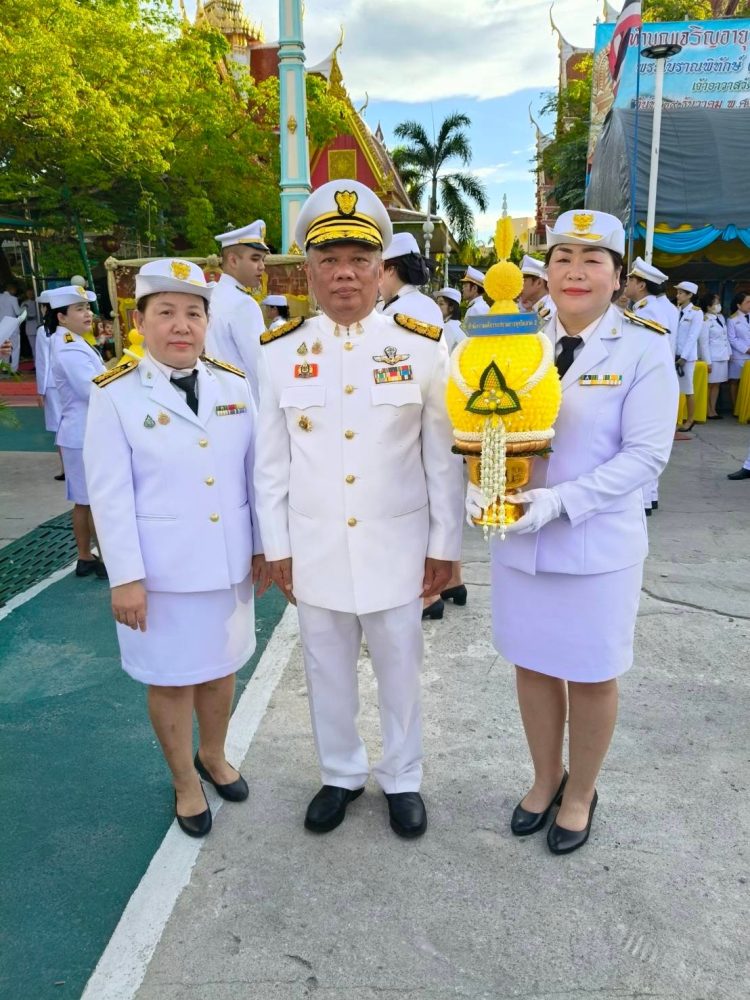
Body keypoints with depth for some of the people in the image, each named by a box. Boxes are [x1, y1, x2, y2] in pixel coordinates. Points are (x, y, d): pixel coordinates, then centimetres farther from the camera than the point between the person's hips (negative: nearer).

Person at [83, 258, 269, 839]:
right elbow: (109, 494, -11)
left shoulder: (235, 385, 1)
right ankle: (185, 782, 36)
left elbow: (256, 472, 5)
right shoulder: (115, 394, -10)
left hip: (228, 562, 4)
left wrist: (263, 546, 5)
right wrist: (125, 576, -13)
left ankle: (213, 756, 45)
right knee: (171, 679, 13)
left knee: (221, 667, 19)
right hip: (161, 568, -3)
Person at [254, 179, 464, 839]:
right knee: (327, 671, 17)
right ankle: (341, 774, 40)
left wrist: (444, 546, -3)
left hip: (396, 545, -1)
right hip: (314, 547, 2)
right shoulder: (278, 353, -2)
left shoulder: (423, 348, -6)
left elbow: (444, 458, -3)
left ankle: (403, 779, 37)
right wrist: (277, 546, 2)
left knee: (400, 670, 15)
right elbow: (271, 462, 2)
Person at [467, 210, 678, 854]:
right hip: (519, 541, 4)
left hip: (598, 545, -3)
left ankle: (581, 791, 39)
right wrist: (478, 484, -15)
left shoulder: (643, 347, -9)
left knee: (592, 676, 13)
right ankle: (546, 777, 43)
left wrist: (560, 499, -24)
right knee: (532, 664, 17)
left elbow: (647, 454, -14)